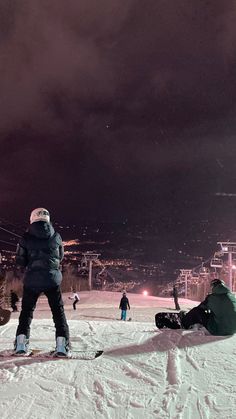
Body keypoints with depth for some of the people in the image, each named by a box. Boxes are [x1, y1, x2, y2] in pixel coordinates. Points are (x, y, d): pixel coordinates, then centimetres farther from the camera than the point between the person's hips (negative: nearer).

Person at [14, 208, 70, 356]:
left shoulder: (27, 237, -3)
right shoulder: (56, 236, 1)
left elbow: (19, 260, 1)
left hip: (32, 279, 0)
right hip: (52, 278, 0)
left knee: (27, 310, 13)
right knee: (58, 310, 9)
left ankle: (21, 339, 2)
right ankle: (62, 342, 0)